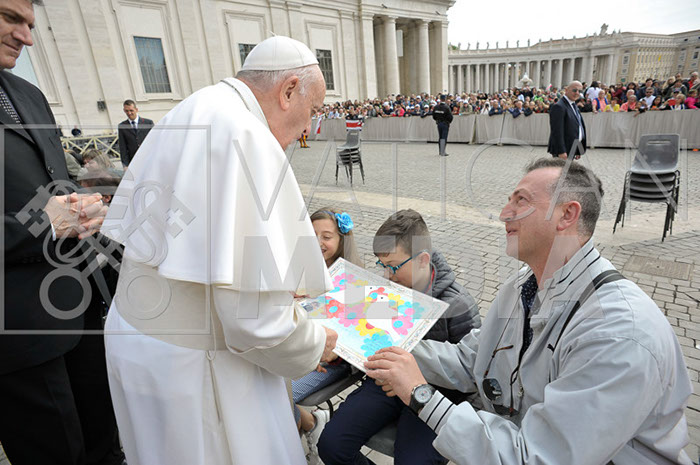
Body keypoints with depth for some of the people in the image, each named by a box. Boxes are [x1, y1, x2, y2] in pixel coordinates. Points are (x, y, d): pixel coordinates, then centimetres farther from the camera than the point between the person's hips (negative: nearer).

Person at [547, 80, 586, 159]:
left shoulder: (574, 106, 18)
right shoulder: (558, 107, -15)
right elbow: (557, 131, -21)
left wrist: (578, 151, 17)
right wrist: (561, 152, -25)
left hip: (572, 151, 9)